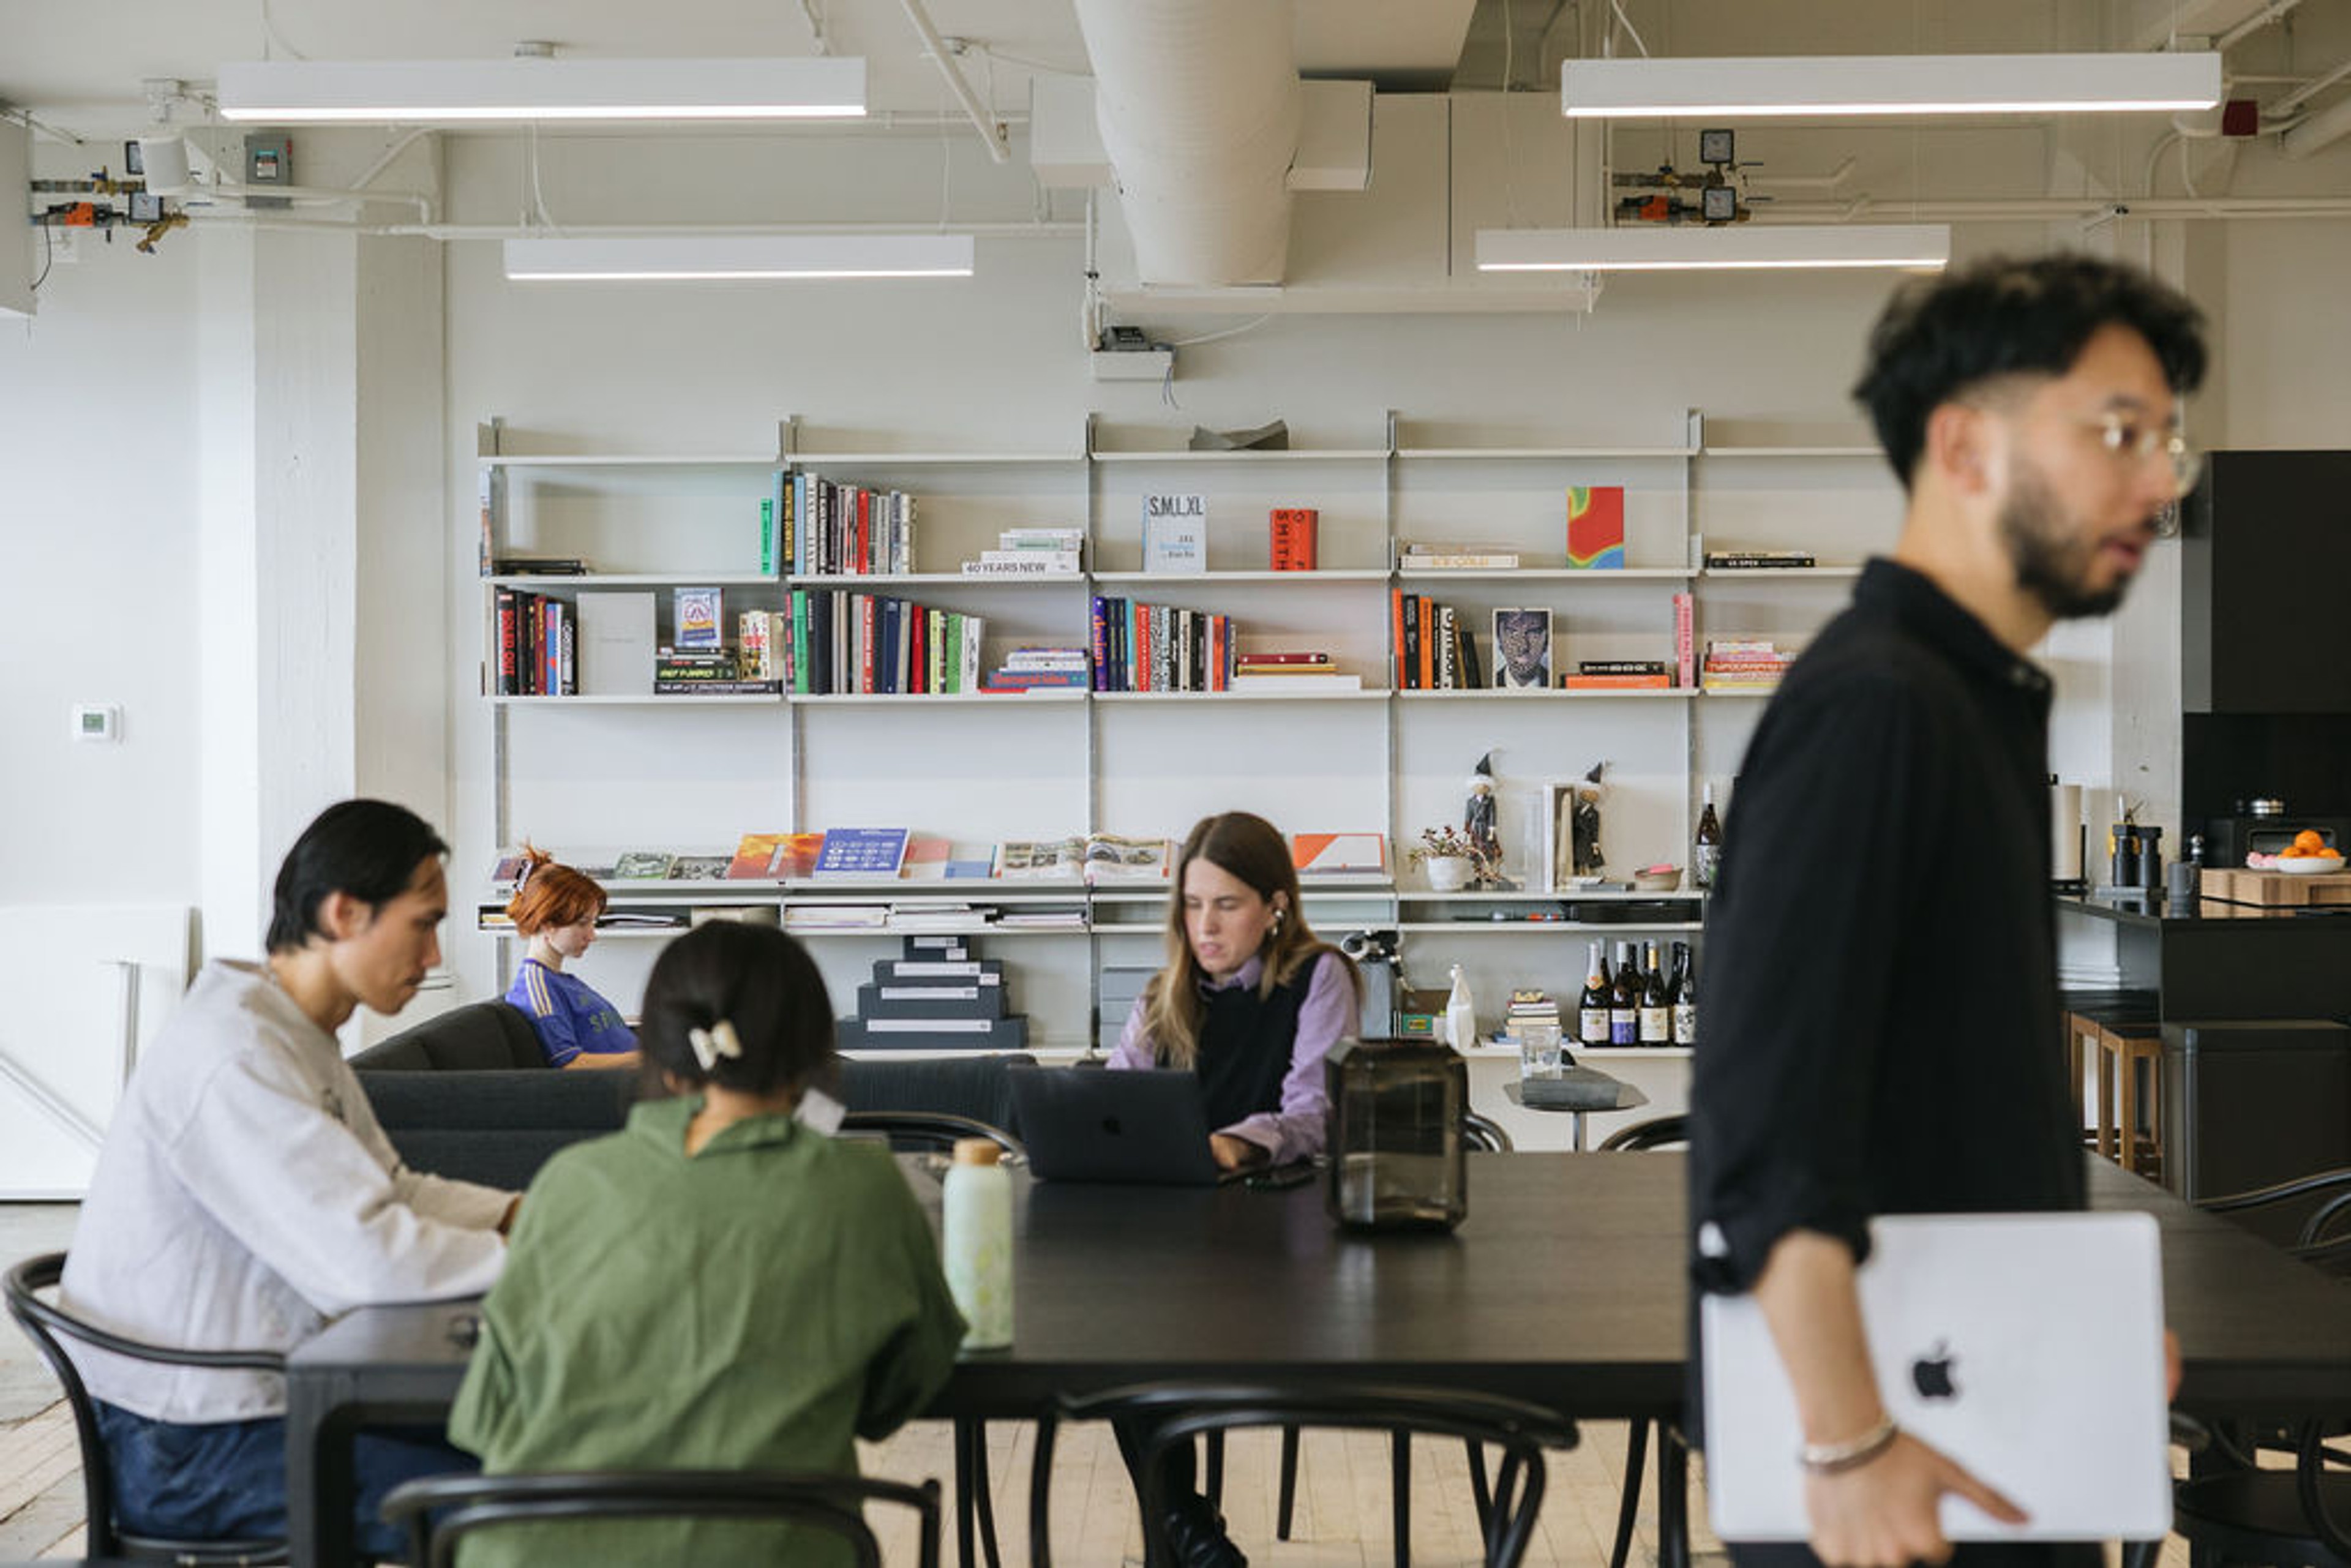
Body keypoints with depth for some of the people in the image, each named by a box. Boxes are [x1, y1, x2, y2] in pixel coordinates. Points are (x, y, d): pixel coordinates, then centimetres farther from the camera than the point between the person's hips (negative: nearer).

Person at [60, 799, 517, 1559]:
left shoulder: (300, 1039, 10)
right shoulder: (234, 1056, -24)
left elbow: (392, 1192, 17)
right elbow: (365, 1262, -29)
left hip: (261, 1395, 10)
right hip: (183, 1450, -10)